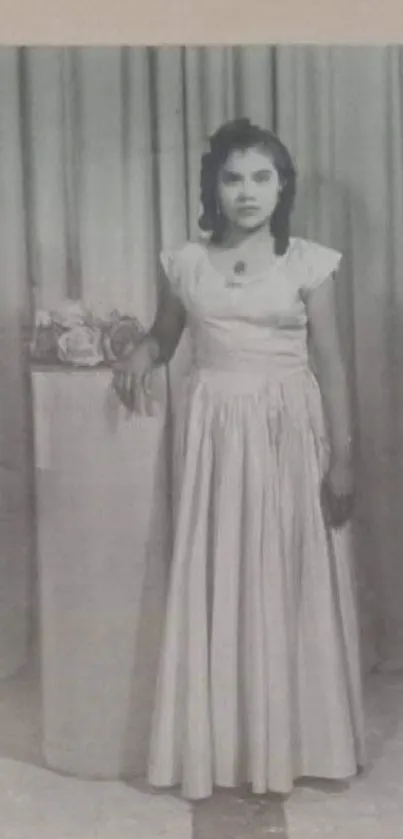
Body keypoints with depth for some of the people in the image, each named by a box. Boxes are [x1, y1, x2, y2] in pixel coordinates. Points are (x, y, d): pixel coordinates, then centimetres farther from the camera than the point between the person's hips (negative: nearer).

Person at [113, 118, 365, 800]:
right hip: (213, 431, 2)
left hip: (289, 431, -1)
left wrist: (342, 457, -5)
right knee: (214, 582, 5)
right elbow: (164, 335, 17)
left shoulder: (308, 262, -1)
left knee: (289, 583, 5)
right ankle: (218, 742, 20)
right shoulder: (185, 262, 4)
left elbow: (329, 365, -1)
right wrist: (140, 357, -6)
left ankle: (289, 742, 22)